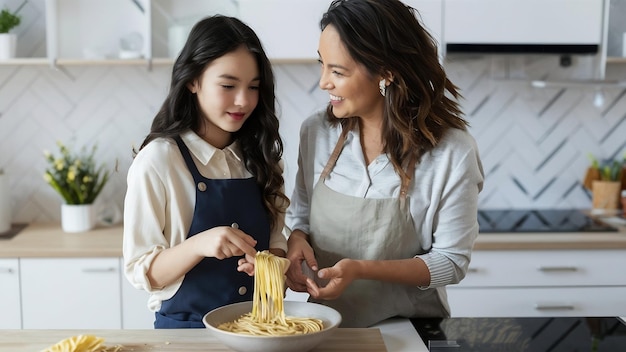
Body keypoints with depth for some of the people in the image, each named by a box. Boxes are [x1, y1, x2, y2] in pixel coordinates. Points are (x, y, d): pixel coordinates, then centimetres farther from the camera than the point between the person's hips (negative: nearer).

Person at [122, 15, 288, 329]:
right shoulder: (157, 161, -9)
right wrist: (199, 244, -25)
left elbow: (275, 240, 11)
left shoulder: (260, 156, 5)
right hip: (185, 324, -5)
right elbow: (140, 272, -8)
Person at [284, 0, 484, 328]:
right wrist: (296, 240, -11)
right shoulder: (316, 132, -3)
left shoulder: (452, 153, -14)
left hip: (406, 332, -3)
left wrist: (361, 269, -20)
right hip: (323, 322, 3)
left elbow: (452, 261, -8)